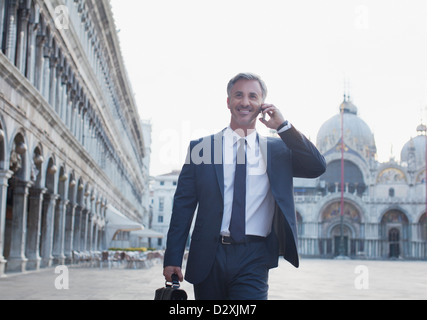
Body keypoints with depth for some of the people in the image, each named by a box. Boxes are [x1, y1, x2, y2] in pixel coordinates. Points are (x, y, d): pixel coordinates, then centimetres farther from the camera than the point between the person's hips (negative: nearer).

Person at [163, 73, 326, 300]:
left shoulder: (277, 150, 11)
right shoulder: (201, 148, 7)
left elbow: (317, 168, -2)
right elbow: (183, 204, 5)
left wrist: (283, 127, -4)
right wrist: (173, 258, -1)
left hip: (253, 258, 0)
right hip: (209, 255, 1)